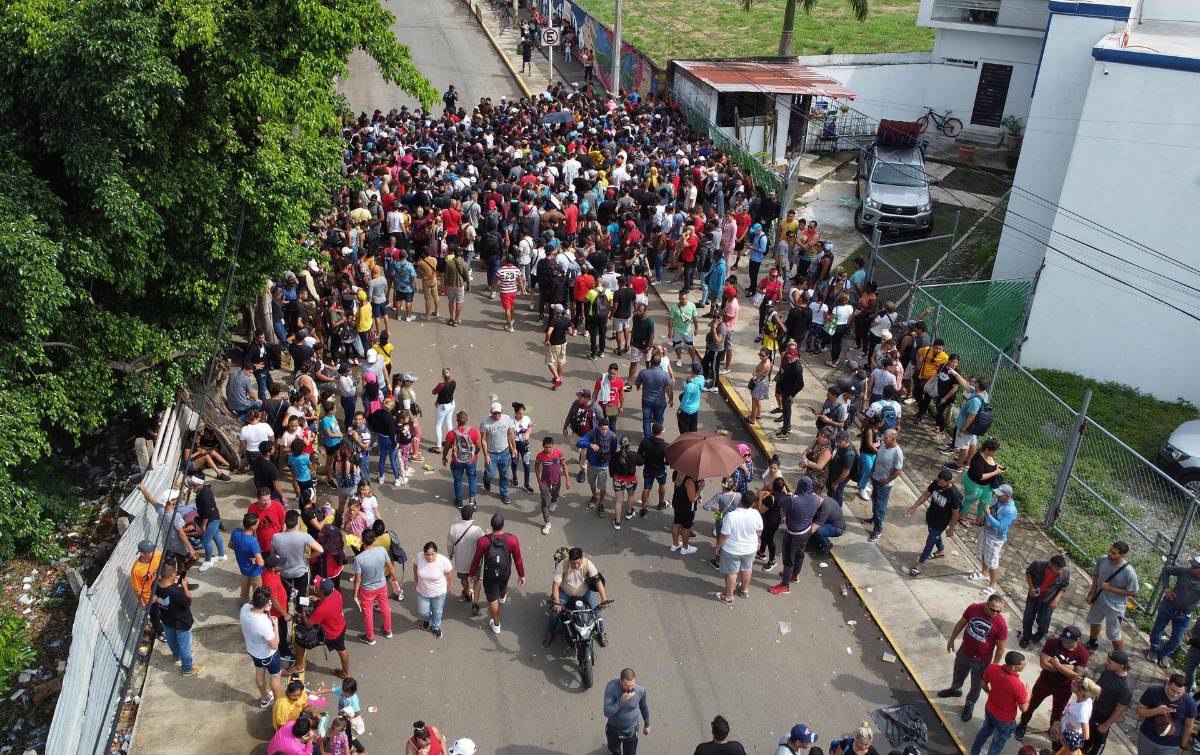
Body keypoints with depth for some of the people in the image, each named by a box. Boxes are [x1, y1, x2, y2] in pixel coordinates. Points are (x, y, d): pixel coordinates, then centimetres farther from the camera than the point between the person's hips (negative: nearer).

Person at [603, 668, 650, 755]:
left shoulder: (641, 690, -24)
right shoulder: (611, 687, -31)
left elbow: (644, 707, -3)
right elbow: (607, 712, -31)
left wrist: (647, 725, 10)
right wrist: (621, 701, -43)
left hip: (631, 731, 0)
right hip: (613, 729, 1)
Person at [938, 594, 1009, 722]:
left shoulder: (1001, 625, -29)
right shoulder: (973, 608, -20)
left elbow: (1000, 648, -15)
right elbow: (961, 624, -1)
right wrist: (951, 640, 7)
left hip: (981, 660, -3)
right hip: (963, 652, 3)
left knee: (976, 685, 20)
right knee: (958, 674, 29)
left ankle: (969, 705, 47)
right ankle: (955, 690, 59)